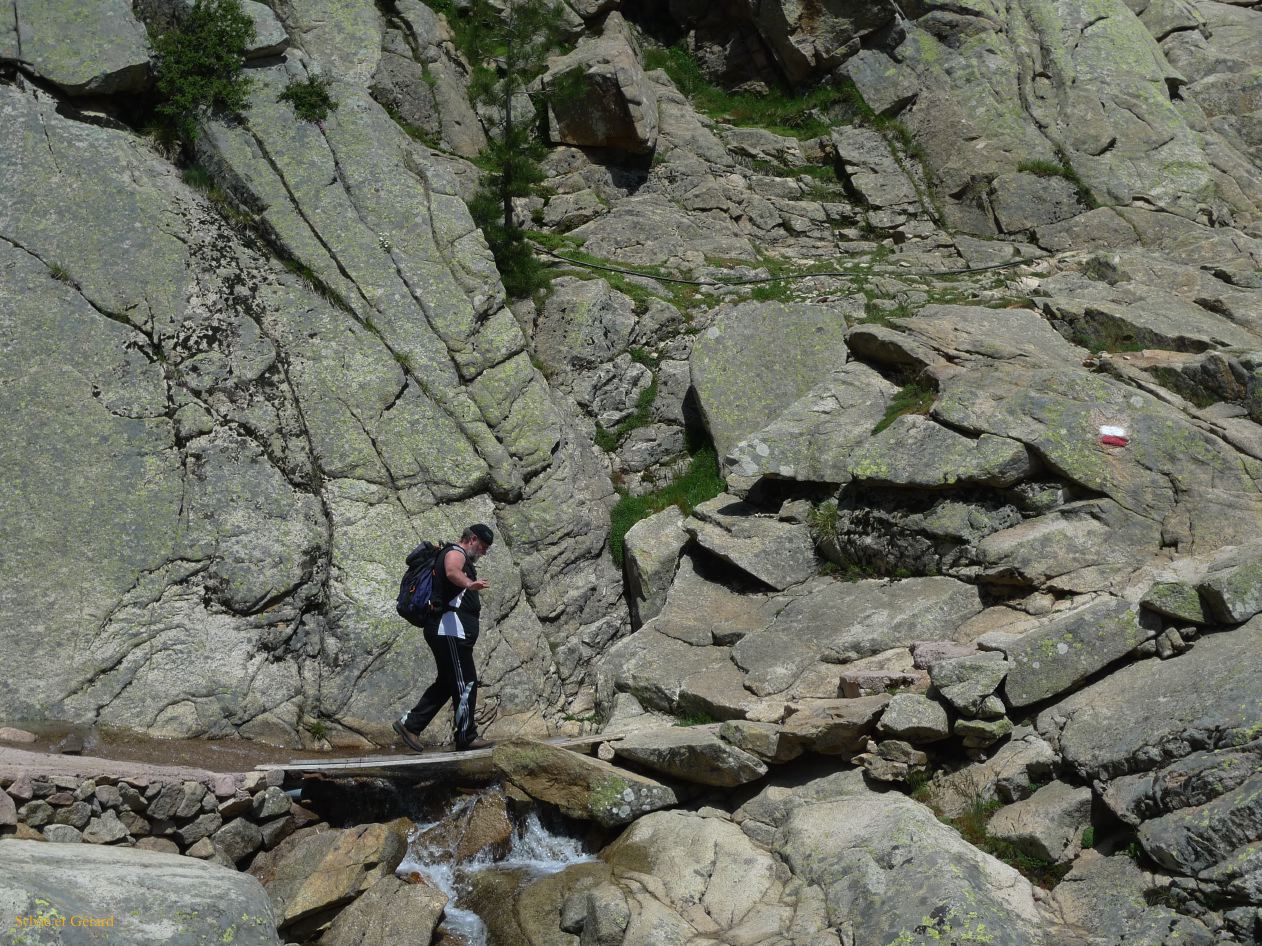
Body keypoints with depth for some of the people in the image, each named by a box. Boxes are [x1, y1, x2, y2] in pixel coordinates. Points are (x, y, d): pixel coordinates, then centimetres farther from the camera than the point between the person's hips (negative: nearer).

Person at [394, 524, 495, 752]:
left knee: (447, 682, 12)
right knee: (466, 683, -8)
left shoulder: (462, 558, 26)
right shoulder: (456, 553, -7)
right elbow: (452, 572, -33)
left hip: (454, 633, 11)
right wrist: (469, 584, -52)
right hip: (450, 629, -11)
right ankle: (467, 737, -2)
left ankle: (409, 724, 13)